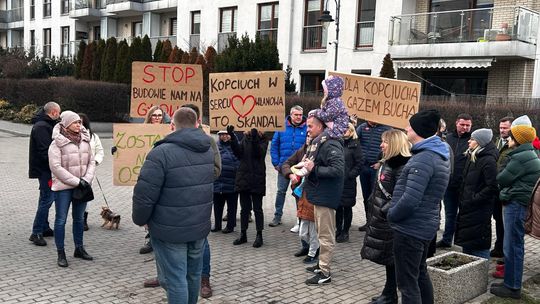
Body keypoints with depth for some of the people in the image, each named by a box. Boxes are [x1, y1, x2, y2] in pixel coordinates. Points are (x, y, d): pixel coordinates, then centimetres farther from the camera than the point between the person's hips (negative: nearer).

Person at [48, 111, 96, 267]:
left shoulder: (85, 140, 6)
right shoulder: (57, 143, -10)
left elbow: (91, 162, 8)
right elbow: (56, 167, -16)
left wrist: (87, 179, -9)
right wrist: (77, 181, -17)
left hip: (82, 186, 5)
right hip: (63, 187, -5)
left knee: (79, 218, 15)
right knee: (61, 219, 3)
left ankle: (79, 249, 29)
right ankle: (61, 254, 12)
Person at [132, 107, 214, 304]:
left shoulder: (162, 152, -17)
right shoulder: (208, 150, 6)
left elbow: (144, 193, -17)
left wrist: (140, 219, 0)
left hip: (170, 229, -6)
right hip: (200, 226, 7)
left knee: (175, 278, 2)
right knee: (193, 275, 19)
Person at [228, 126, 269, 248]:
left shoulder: (262, 140, -2)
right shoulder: (245, 139, 8)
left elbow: (259, 153, -20)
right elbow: (238, 152, -7)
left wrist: (254, 139, -35)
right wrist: (232, 137, -19)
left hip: (257, 179, -4)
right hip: (243, 177, 4)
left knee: (257, 208, 4)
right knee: (244, 208, 11)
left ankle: (259, 235, 13)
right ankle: (243, 234, 20)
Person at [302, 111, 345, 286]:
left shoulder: (331, 145, -19)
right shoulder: (318, 143, 13)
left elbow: (337, 170, -29)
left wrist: (314, 169, -23)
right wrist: (308, 165, 6)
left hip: (325, 197, -10)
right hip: (319, 195, 10)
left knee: (326, 235, -2)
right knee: (322, 233, 19)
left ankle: (325, 273, 6)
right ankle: (322, 265, 31)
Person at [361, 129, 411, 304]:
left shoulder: (402, 166, -18)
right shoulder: (387, 163, 12)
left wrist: (385, 210, -21)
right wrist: (372, 203, 17)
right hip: (381, 218, 9)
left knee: (391, 258, 1)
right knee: (387, 257, 16)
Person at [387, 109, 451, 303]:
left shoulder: (423, 159, -23)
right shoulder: (440, 154, 10)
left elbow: (410, 200, -30)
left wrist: (391, 214, -11)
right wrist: (395, 213, 12)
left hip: (410, 228, -10)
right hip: (424, 226, 10)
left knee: (407, 282, -2)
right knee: (420, 274, 23)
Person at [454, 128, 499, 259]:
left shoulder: (488, 161, -16)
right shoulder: (472, 156, 12)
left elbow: (492, 188, -20)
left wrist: (474, 199, -18)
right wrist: (462, 198, 11)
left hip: (479, 210, -9)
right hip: (467, 208, 9)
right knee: (466, 243, 18)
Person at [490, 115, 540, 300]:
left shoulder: (521, 158, -18)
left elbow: (501, 179, -12)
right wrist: (506, 190, 3)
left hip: (515, 204, -10)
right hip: (516, 203, 10)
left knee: (512, 246, -3)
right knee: (513, 245, 15)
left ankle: (513, 287, 4)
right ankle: (510, 282, 23)